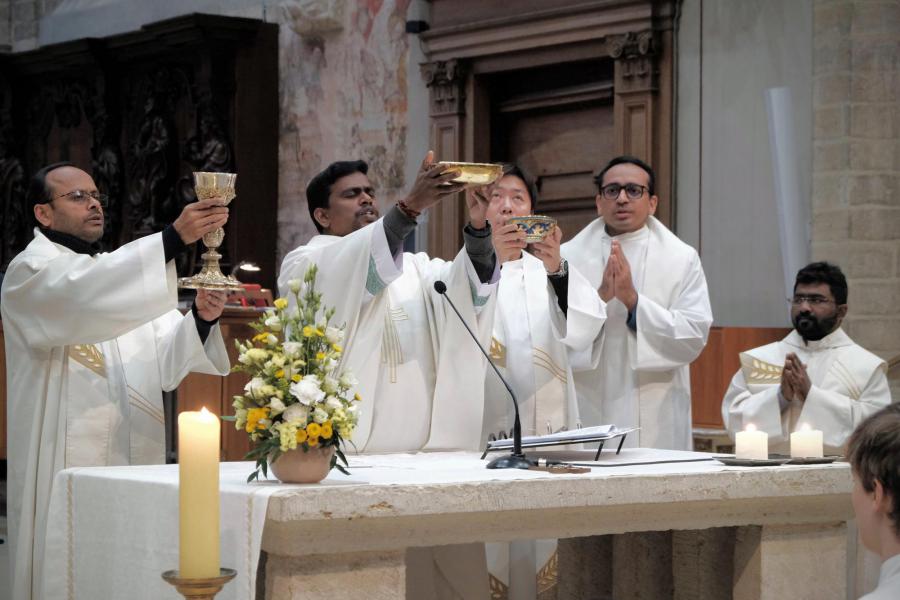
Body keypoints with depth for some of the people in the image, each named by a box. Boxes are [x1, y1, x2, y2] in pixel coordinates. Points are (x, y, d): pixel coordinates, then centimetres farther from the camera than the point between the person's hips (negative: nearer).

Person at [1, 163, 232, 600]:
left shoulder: (116, 273, 20)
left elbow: (162, 361, 8)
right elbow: (82, 294, -28)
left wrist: (200, 319, -13)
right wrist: (173, 238, -35)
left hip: (136, 461, 7)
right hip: (69, 463, -7)